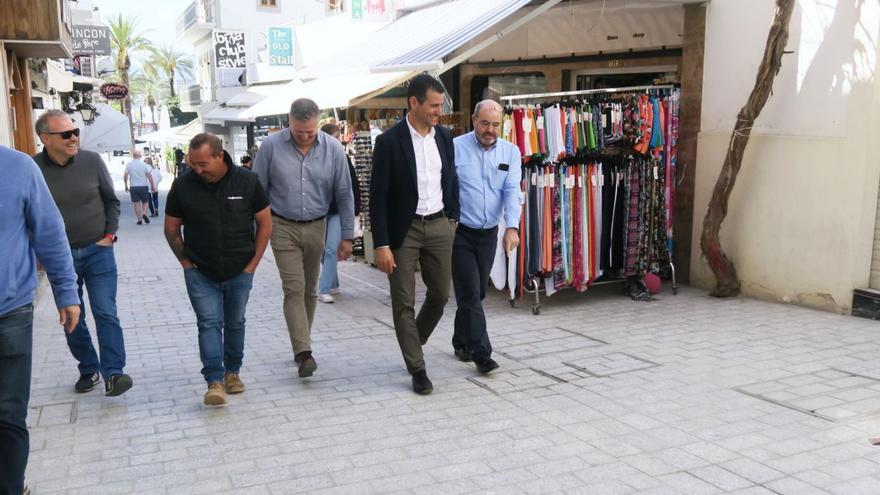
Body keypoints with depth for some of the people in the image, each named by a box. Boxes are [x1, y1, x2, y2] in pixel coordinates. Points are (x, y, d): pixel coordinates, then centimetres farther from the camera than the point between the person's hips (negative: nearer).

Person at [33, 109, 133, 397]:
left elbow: (111, 201, 7)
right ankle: (88, 370, 25)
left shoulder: (92, 161, -5)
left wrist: (110, 235, -1)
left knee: (106, 313, -6)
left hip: (98, 252, 0)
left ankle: (113, 373, -3)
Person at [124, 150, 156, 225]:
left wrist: (126, 186, 11)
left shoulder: (128, 165, 0)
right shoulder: (144, 164, -6)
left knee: (136, 203, 6)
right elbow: (149, 176, -8)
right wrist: (152, 185, 1)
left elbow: (125, 176, 0)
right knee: (145, 202, 13)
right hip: (143, 186, -1)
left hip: (133, 187, 1)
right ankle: (144, 214, -10)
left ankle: (139, 220, 6)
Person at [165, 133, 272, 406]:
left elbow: (265, 222, 0)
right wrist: (186, 261, -3)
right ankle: (214, 381, -5)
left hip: (240, 272, 1)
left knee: (235, 323, 12)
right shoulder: (183, 185, -8)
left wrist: (253, 262, -2)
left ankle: (232, 372, 28)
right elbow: (171, 228, 4)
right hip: (200, 273, -1)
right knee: (209, 323, -6)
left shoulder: (247, 181, -9)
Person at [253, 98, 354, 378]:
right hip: (283, 227, -2)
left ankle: (301, 344, 28)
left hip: (316, 227, 2)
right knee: (294, 290, -10)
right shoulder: (271, 146, -8)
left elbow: (344, 194, 0)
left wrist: (347, 236, -1)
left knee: (309, 290, 13)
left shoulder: (333, 149, -4)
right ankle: (303, 353, -12)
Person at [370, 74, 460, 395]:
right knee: (404, 303, 1)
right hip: (403, 230, -5)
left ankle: (412, 344, 36)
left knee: (440, 295, 11)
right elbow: (378, 197, -12)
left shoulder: (444, 137, 5)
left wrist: (453, 219, 12)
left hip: (439, 226, 5)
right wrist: (381, 245, -15)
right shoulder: (389, 141, -11)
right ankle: (417, 369, 14)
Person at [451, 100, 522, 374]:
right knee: (470, 294, -6)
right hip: (460, 231, -4)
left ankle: (462, 342, 32)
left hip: (489, 233, 4)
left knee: (476, 293, 15)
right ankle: (481, 353, -2)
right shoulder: (455, 147, -7)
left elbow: (512, 191, -6)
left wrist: (512, 227, -20)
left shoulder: (510, 151, 4)